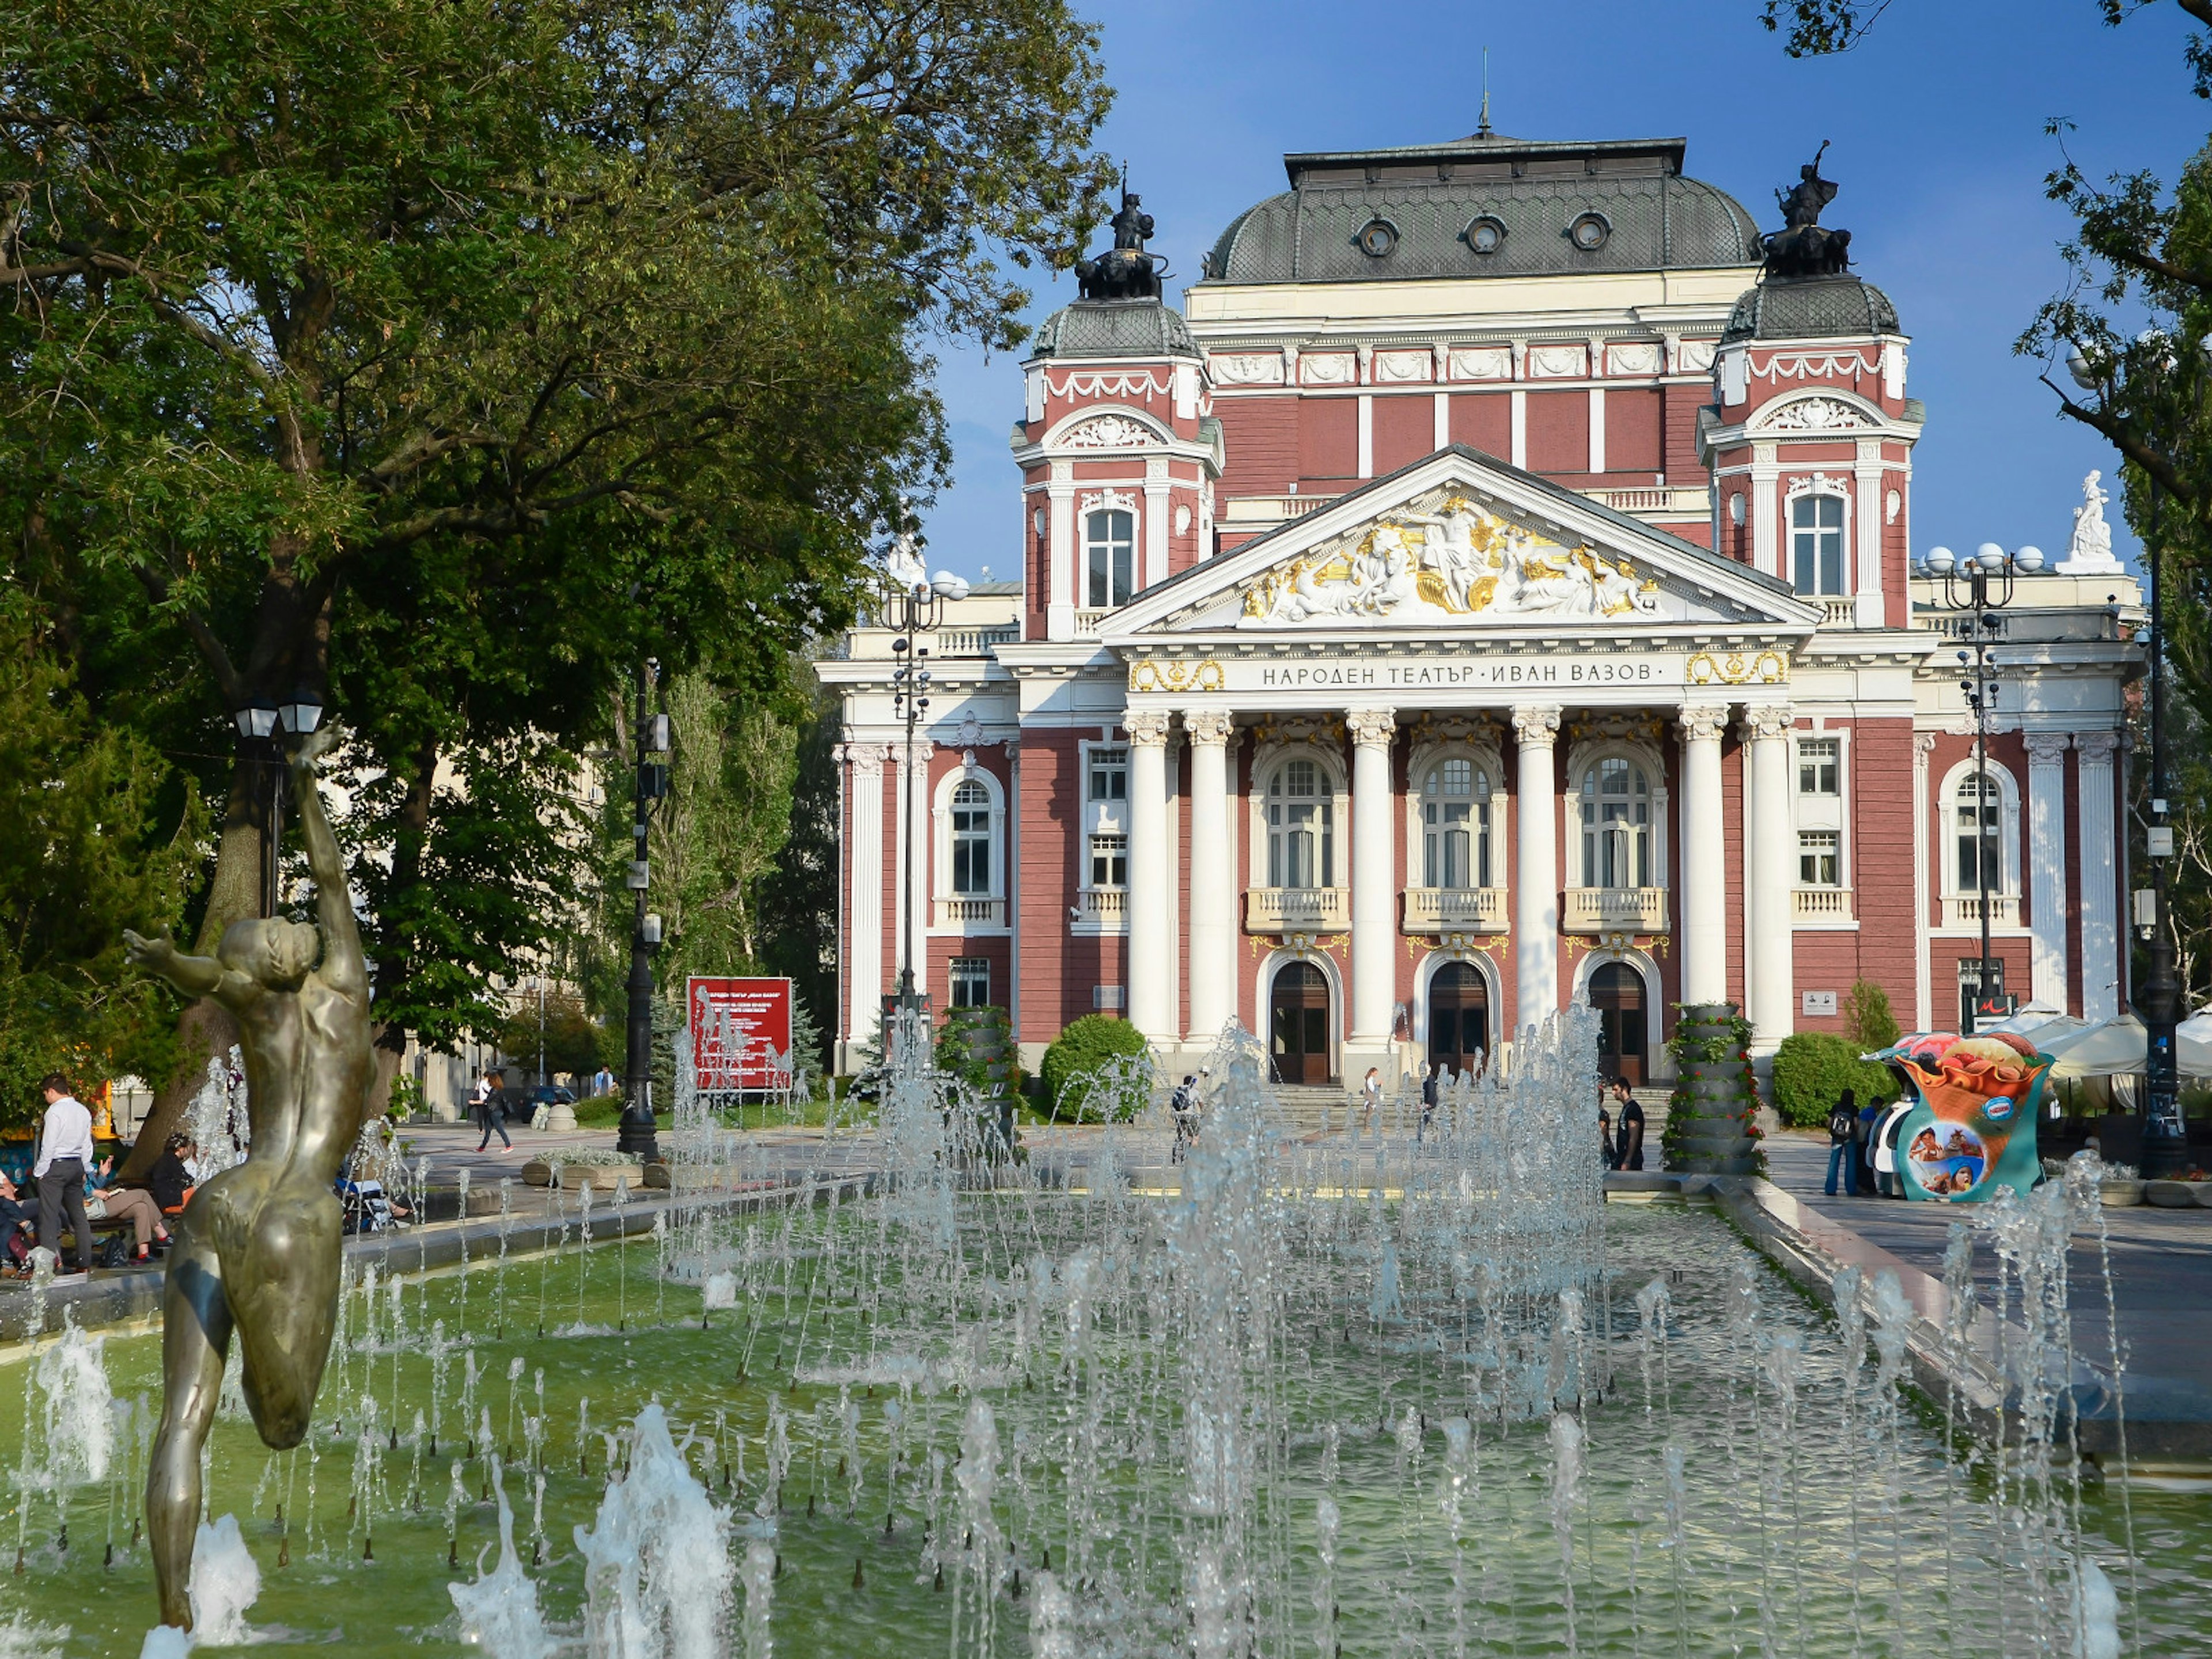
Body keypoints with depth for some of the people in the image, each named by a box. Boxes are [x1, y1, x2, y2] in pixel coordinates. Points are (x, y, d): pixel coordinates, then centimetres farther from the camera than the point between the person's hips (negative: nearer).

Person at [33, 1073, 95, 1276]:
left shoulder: (55, 1111, -13)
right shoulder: (83, 1111, 8)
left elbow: (48, 1146, -14)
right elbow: (87, 1146, 12)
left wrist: (39, 1172, -6)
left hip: (55, 1167, -7)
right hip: (76, 1166, 7)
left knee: (49, 1216, -6)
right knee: (78, 1215, 10)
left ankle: (52, 1261, -16)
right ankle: (85, 1263, 10)